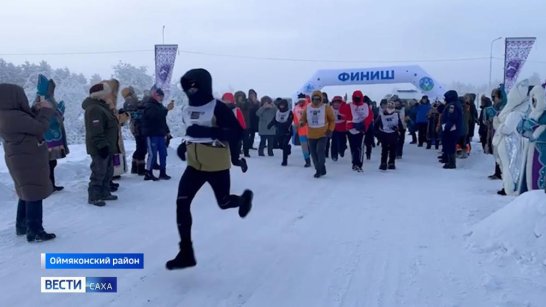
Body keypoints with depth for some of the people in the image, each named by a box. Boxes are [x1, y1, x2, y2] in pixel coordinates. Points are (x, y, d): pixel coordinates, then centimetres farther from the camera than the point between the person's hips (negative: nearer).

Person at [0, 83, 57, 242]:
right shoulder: (14, 116, -25)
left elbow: (29, 124, 18)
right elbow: (39, 128, -21)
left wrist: (37, 110, 9)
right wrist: (46, 111, -7)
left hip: (23, 161, 11)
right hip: (29, 162, -11)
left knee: (27, 194, 20)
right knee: (35, 196, -5)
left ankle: (22, 226, 30)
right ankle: (35, 232, -1)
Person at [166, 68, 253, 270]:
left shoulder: (218, 108, -16)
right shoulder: (187, 110, 7)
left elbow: (237, 133, -22)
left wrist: (207, 132, -31)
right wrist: (185, 146, 8)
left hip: (217, 166, -6)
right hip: (194, 166, 6)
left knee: (224, 203, 10)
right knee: (182, 204, -7)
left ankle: (244, 198, 48)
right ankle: (186, 253, 0)